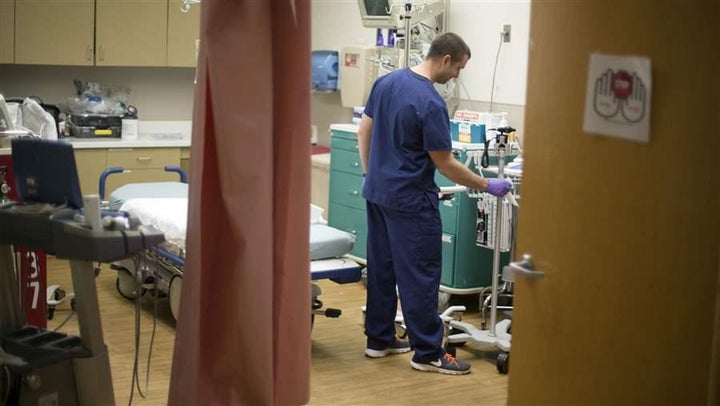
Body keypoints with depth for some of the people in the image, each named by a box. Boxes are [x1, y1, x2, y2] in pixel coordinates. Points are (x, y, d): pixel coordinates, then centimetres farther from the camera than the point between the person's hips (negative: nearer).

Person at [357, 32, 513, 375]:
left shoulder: (385, 81, 4)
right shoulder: (431, 103, -21)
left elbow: (364, 132, 11)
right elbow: (445, 164, -17)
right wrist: (487, 186, -6)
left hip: (377, 192, 9)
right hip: (410, 200, -9)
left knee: (381, 268, 14)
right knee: (420, 275, -2)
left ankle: (379, 339, 22)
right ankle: (427, 353, 5)